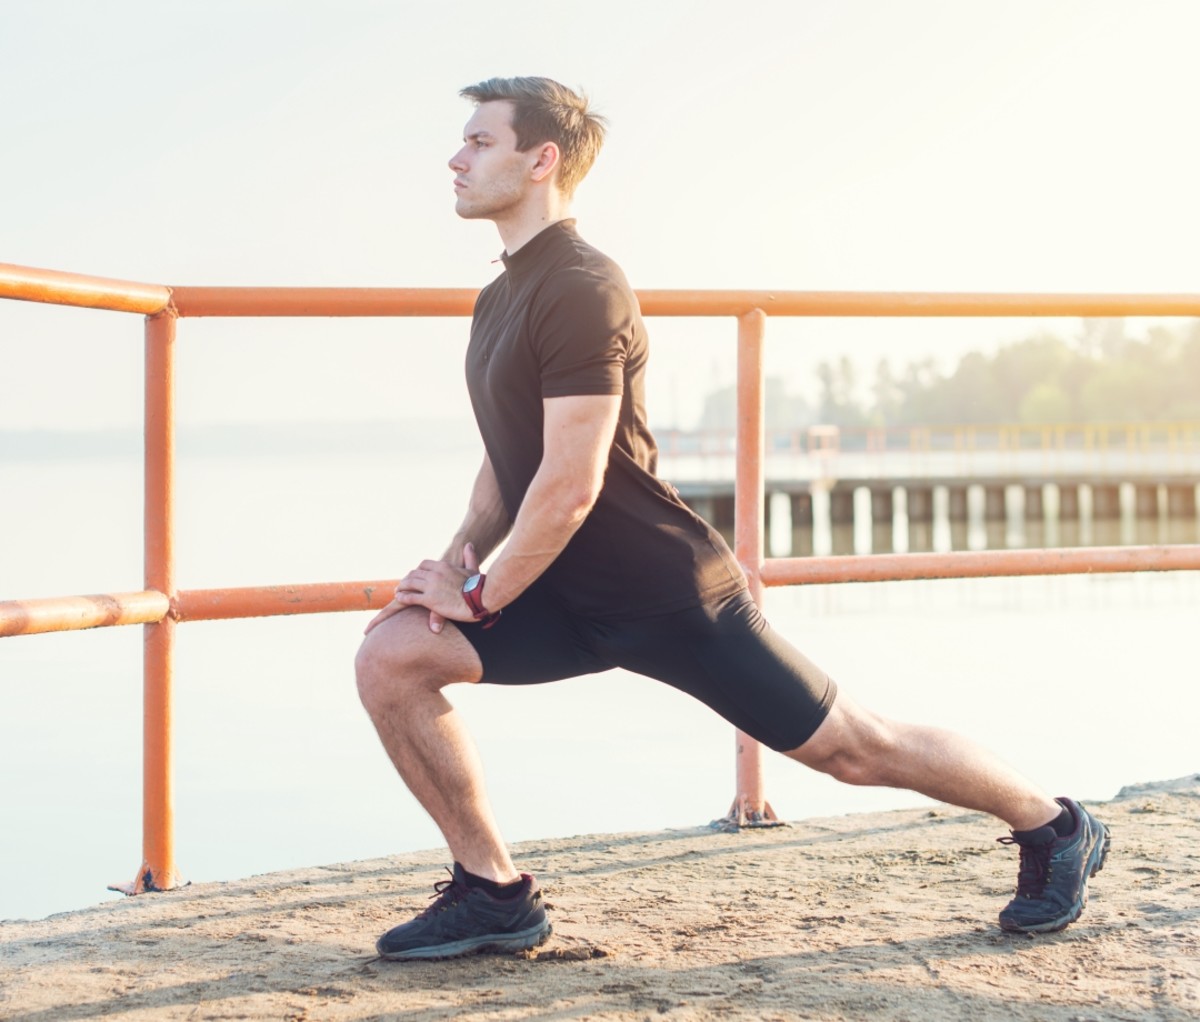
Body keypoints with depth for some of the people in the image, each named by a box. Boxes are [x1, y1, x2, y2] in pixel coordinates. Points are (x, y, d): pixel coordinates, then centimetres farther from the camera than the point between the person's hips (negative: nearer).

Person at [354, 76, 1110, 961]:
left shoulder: (580, 290, -20)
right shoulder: (503, 297, 12)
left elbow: (569, 486, -23)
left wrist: (480, 594, -15)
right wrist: (462, 554, 3)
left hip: (667, 593, -8)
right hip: (573, 600, 9)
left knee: (854, 749, 1)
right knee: (391, 656, -7)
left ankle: (1055, 827, 25)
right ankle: (494, 893, 3)